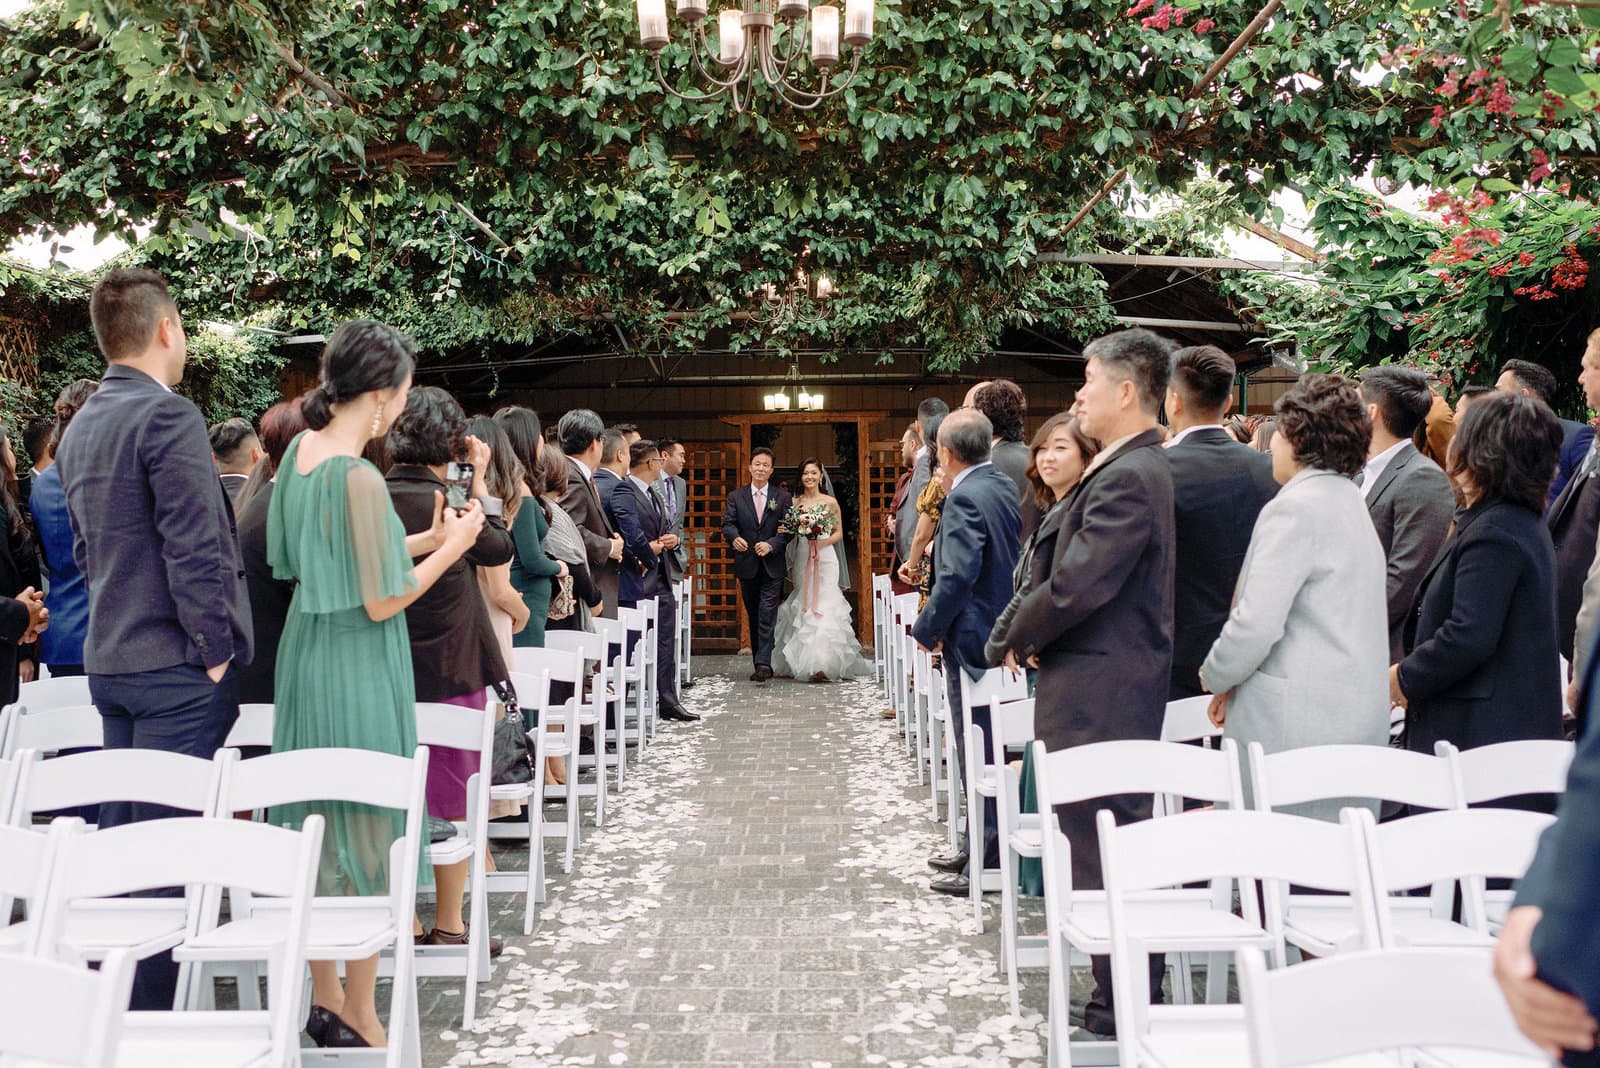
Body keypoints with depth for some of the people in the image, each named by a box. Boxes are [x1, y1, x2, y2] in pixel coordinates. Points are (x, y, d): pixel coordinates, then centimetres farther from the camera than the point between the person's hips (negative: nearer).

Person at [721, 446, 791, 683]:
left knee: (767, 615, -11)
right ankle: (761, 662, 18)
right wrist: (734, 537, -26)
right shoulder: (736, 497, 7)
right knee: (753, 617, 10)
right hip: (747, 566, 2)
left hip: (772, 566, -2)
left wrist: (771, 544, -18)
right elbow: (727, 523, -4)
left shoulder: (782, 498, 4)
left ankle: (763, 664, -15)